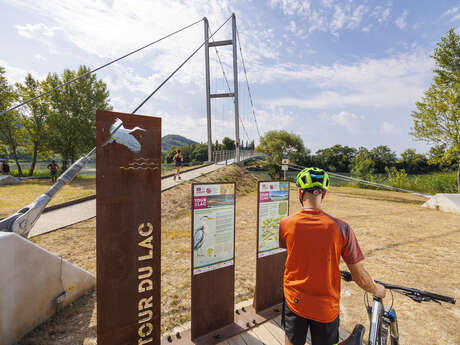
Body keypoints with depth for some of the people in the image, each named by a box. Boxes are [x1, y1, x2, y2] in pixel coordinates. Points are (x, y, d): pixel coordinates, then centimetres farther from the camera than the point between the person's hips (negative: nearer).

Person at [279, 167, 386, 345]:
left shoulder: (285, 224, -19)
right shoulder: (341, 228, -21)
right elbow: (359, 276, -13)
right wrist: (376, 290, 11)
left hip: (294, 301, 0)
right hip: (326, 307, 0)